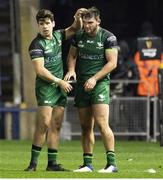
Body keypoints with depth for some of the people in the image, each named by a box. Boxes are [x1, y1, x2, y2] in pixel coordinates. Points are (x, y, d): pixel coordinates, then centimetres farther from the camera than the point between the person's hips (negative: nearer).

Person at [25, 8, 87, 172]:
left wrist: (77, 18, 3)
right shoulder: (36, 44, -9)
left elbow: (75, 29, 24)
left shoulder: (57, 36, 10)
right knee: (44, 123, -15)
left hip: (61, 87, 7)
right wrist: (59, 81, -14)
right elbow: (40, 70, -14)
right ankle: (33, 162, -10)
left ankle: (52, 163, 5)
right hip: (45, 86, -7)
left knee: (56, 126, 4)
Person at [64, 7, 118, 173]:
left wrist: (94, 78, -15)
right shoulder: (78, 36, 9)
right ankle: (87, 164, 12)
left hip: (100, 84, -5)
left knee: (102, 123, -16)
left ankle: (112, 163, -16)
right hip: (81, 85, 5)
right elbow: (72, 55, 21)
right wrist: (71, 70, 0)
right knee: (85, 127, 6)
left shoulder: (108, 37, -5)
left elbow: (112, 63, -8)